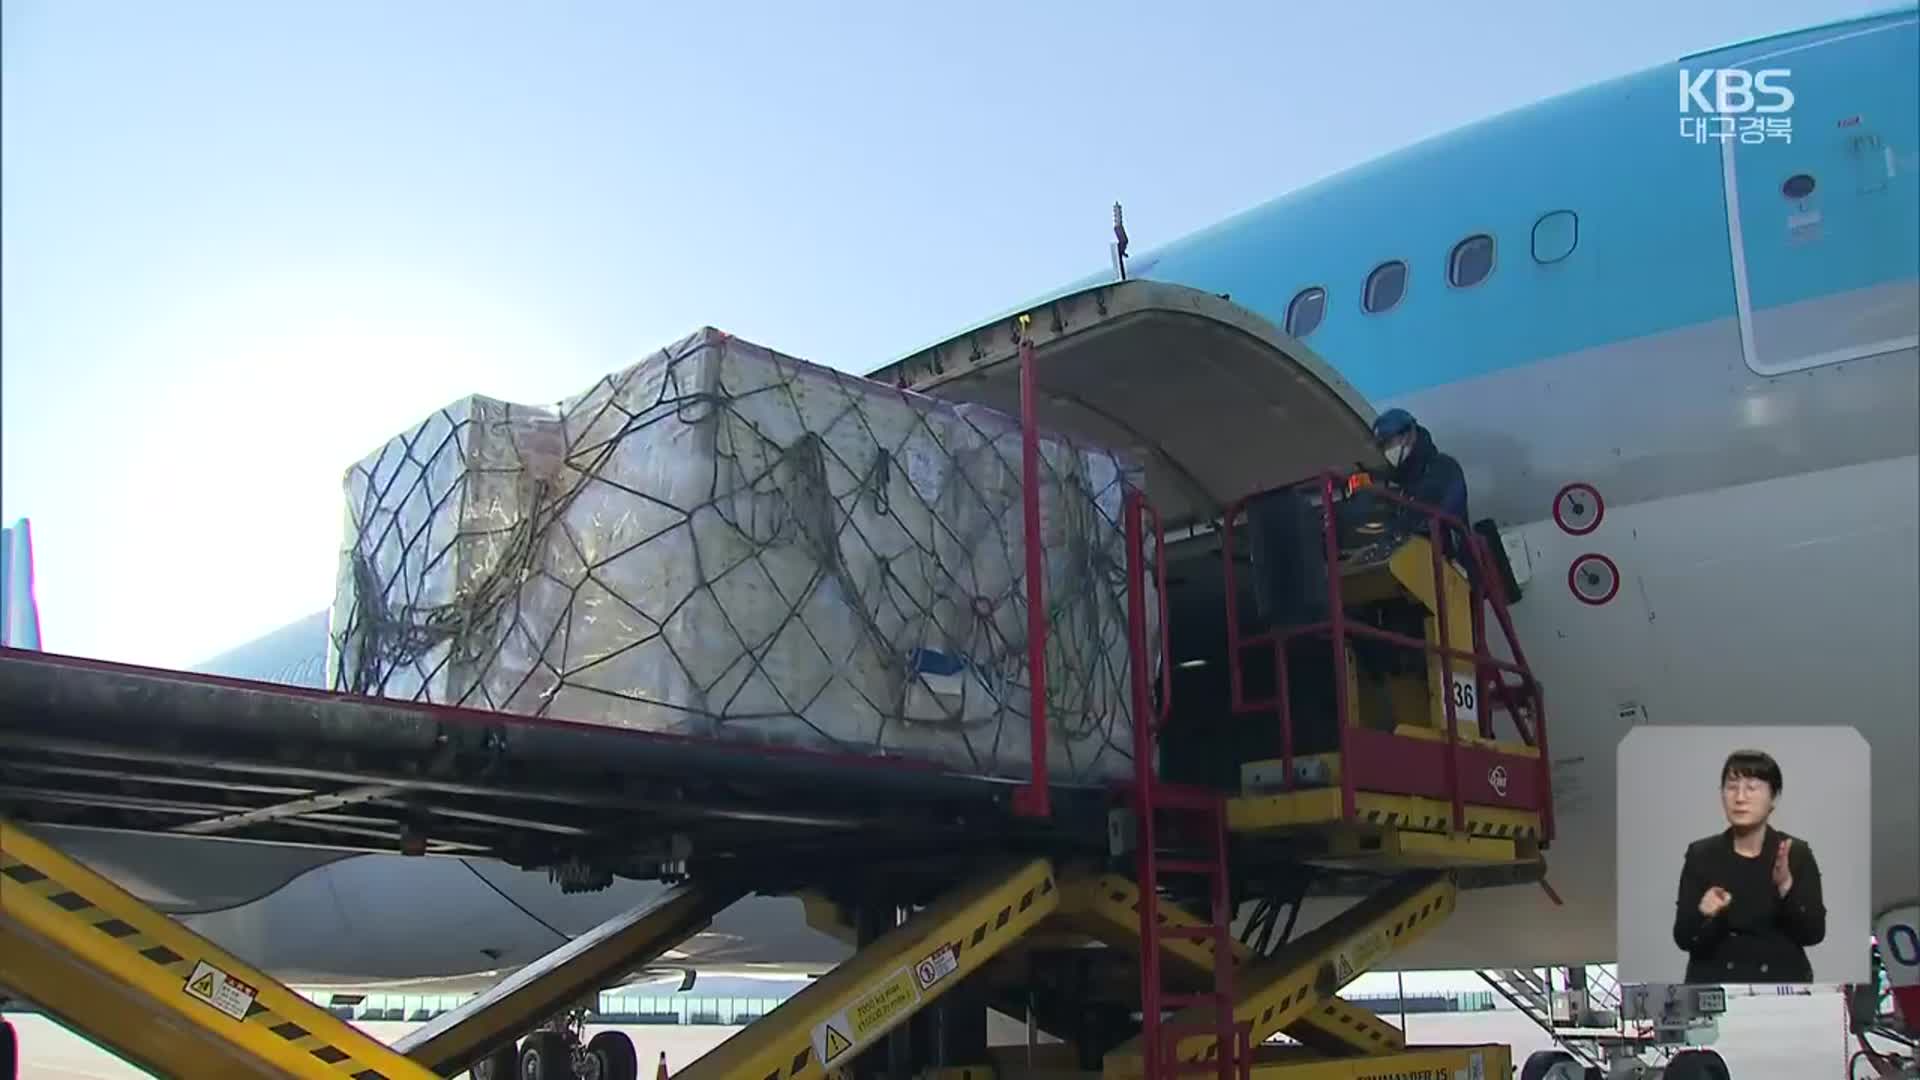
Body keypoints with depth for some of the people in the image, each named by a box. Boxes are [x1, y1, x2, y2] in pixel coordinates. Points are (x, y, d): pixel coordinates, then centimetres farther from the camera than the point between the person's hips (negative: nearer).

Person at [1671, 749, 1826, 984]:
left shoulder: (1796, 853, -2)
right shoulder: (1701, 854, -3)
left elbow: (1813, 933, -9)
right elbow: (1684, 938, -6)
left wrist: (1786, 887, -23)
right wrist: (1704, 915, -25)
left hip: (1780, 984, 0)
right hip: (1714, 984, 0)